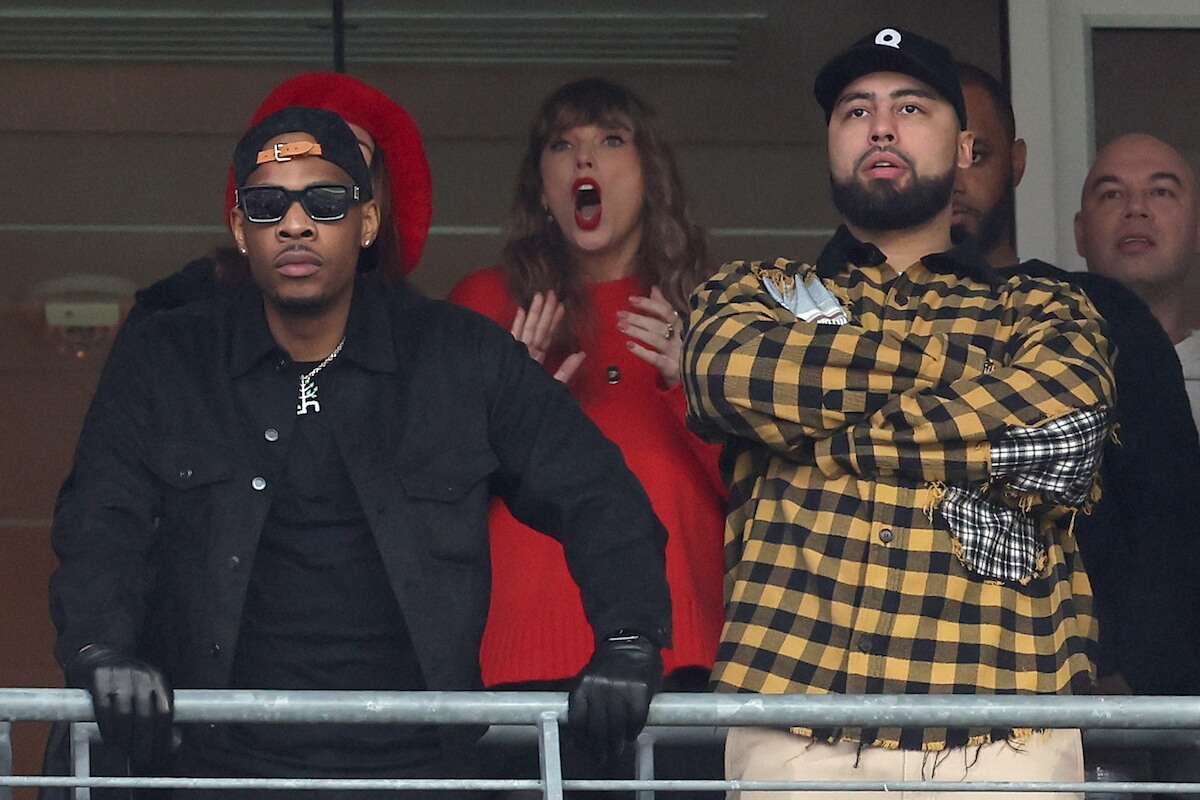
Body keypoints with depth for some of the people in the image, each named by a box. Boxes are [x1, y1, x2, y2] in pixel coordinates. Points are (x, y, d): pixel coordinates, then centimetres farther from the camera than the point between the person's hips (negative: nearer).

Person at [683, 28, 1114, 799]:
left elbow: (1063, 429, -8)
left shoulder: (1046, 312, 16)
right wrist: (978, 362, -2)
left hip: (1006, 737, 0)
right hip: (796, 725, 0)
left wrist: (818, 433, -5)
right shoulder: (753, 294, 18)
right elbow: (736, 375, -6)